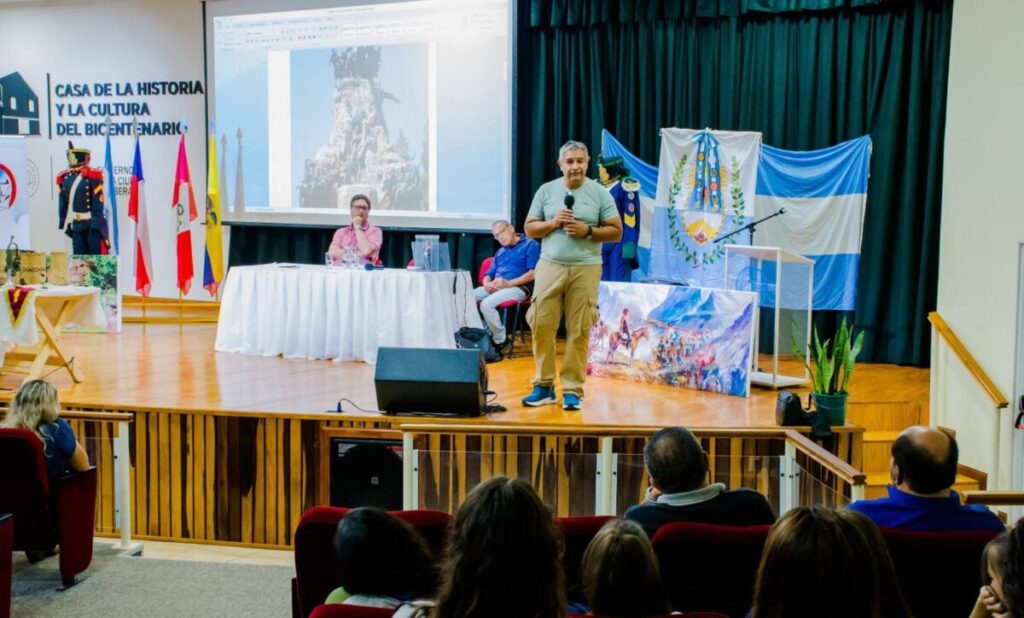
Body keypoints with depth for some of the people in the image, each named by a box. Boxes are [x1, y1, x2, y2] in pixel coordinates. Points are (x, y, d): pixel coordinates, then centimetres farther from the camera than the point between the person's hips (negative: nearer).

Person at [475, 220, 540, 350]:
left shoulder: (530, 245, 2)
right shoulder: (500, 252, 25)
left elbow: (533, 273, -10)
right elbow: (489, 274, 19)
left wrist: (509, 283, -18)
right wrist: (487, 284, -6)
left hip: (518, 288, -7)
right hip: (495, 288, 7)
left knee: (487, 304, -31)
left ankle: (500, 341, -15)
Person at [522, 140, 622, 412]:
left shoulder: (600, 194, 3)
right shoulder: (546, 190, 7)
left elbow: (616, 232, 3)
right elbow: (530, 228, 9)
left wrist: (587, 230, -12)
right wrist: (553, 222, -8)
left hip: (585, 269, -1)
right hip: (550, 266, 2)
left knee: (579, 331, 0)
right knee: (541, 326, -1)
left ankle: (572, 390, 7)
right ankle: (544, 386, 10)